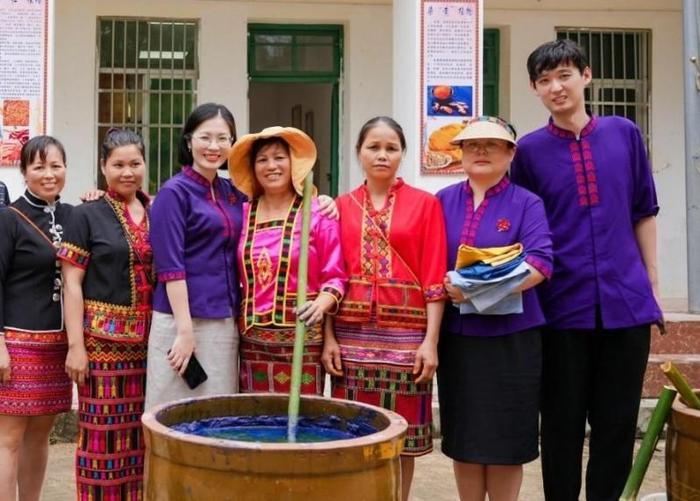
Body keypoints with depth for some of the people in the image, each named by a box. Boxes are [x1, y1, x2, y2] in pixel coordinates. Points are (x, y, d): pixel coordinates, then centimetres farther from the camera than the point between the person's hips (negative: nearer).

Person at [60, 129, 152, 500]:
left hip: (149, 340, 4)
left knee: (142, 432, 8)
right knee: (102, 430, 0)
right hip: (103, 339, -4)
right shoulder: (87, 216, 0)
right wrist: (76, 344, -11)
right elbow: (72, 283, -4)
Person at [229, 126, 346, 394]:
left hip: (300, 340, -3)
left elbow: (334, 277, -3)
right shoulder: (243, 214, 8)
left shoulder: (318, 213, -3)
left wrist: (320, 305, -21)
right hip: (251, 341, 4)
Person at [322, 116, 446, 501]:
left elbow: (434, 278, -4)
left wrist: (431, 340, -10)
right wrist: (328, 337, -2)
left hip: (405, 333, -2)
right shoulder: (342, 206, 8)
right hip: (352, 332, 2)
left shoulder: (425, 204, 1)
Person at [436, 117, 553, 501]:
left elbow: (540, 262, -13)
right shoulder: (443, 201, 9)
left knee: (506, 440, 4)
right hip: (456, 336, 3)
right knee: (463, 438, 10)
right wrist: (445, 285, -10)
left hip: (511, 336, -3)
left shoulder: (526, 203, -1)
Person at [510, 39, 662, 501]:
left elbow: (644, 213, 11)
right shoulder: (529, 150, 1)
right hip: (562, 306, -1)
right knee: (563, 425, 7)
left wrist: (653, 284, 9)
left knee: (618, 423, 9)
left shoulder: (625, 134, 5)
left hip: (627, 301, 1)